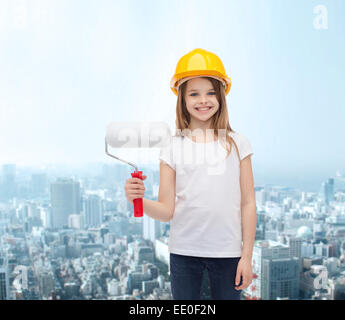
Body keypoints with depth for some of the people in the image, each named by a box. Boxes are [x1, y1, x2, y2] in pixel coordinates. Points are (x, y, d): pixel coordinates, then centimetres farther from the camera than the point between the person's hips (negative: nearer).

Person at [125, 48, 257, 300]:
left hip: (227, 251, 0)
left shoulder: (237, 143, 1)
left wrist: (247, 256, 0)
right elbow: (166, 212, -2)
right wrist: (140, 199, -21)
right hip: (184, 251, 0)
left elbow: (248, 204, 2)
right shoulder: (173, 147, 0)